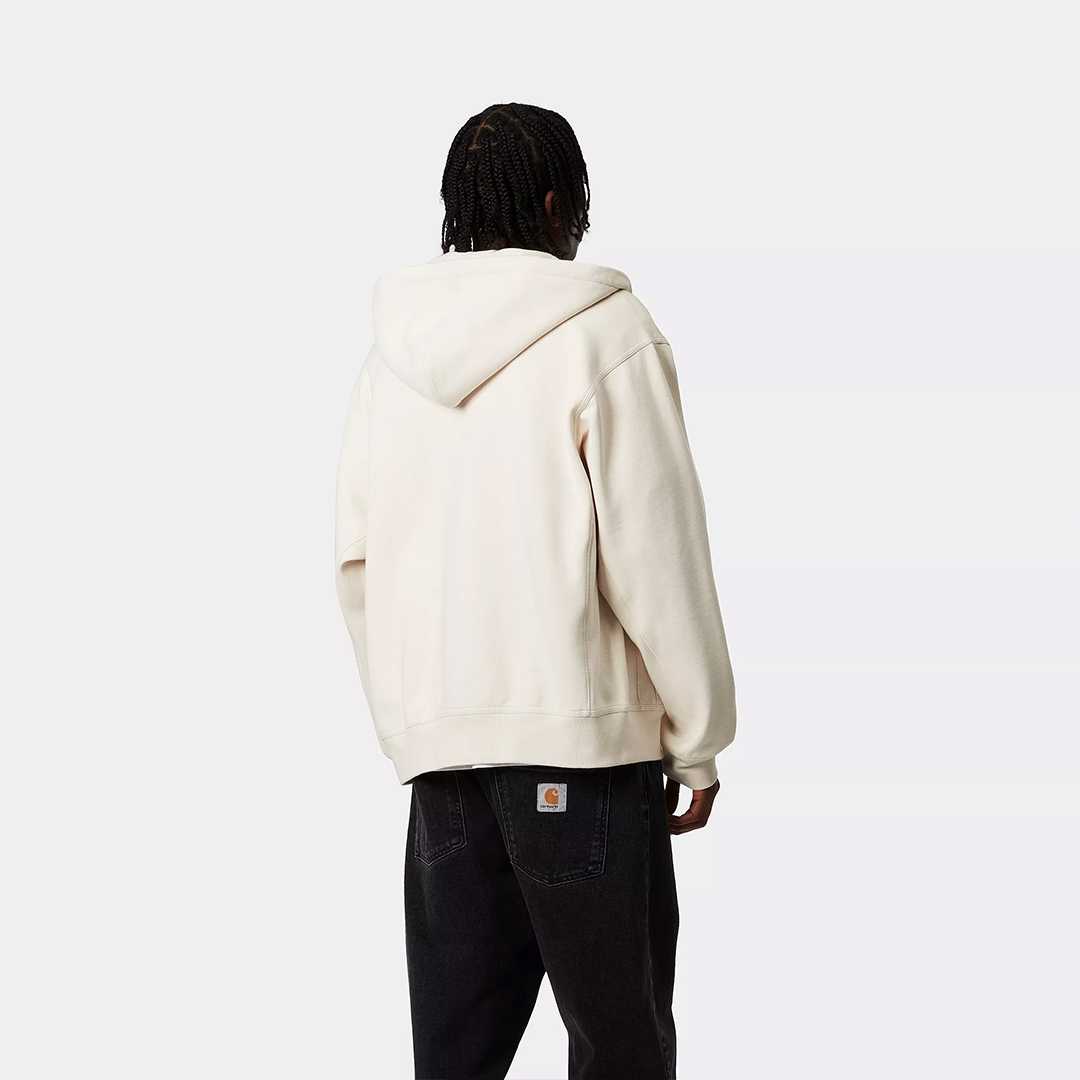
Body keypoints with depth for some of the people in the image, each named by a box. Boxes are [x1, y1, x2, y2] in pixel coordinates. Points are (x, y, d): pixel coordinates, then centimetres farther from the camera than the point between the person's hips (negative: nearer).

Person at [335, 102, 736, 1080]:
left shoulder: (393, 352, 10)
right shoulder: (603, 332, -6)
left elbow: (357, 563, 10)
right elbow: (658, 555, -9)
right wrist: (697, 739, -1)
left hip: (437, 743, 5)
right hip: (580, 732, -5)